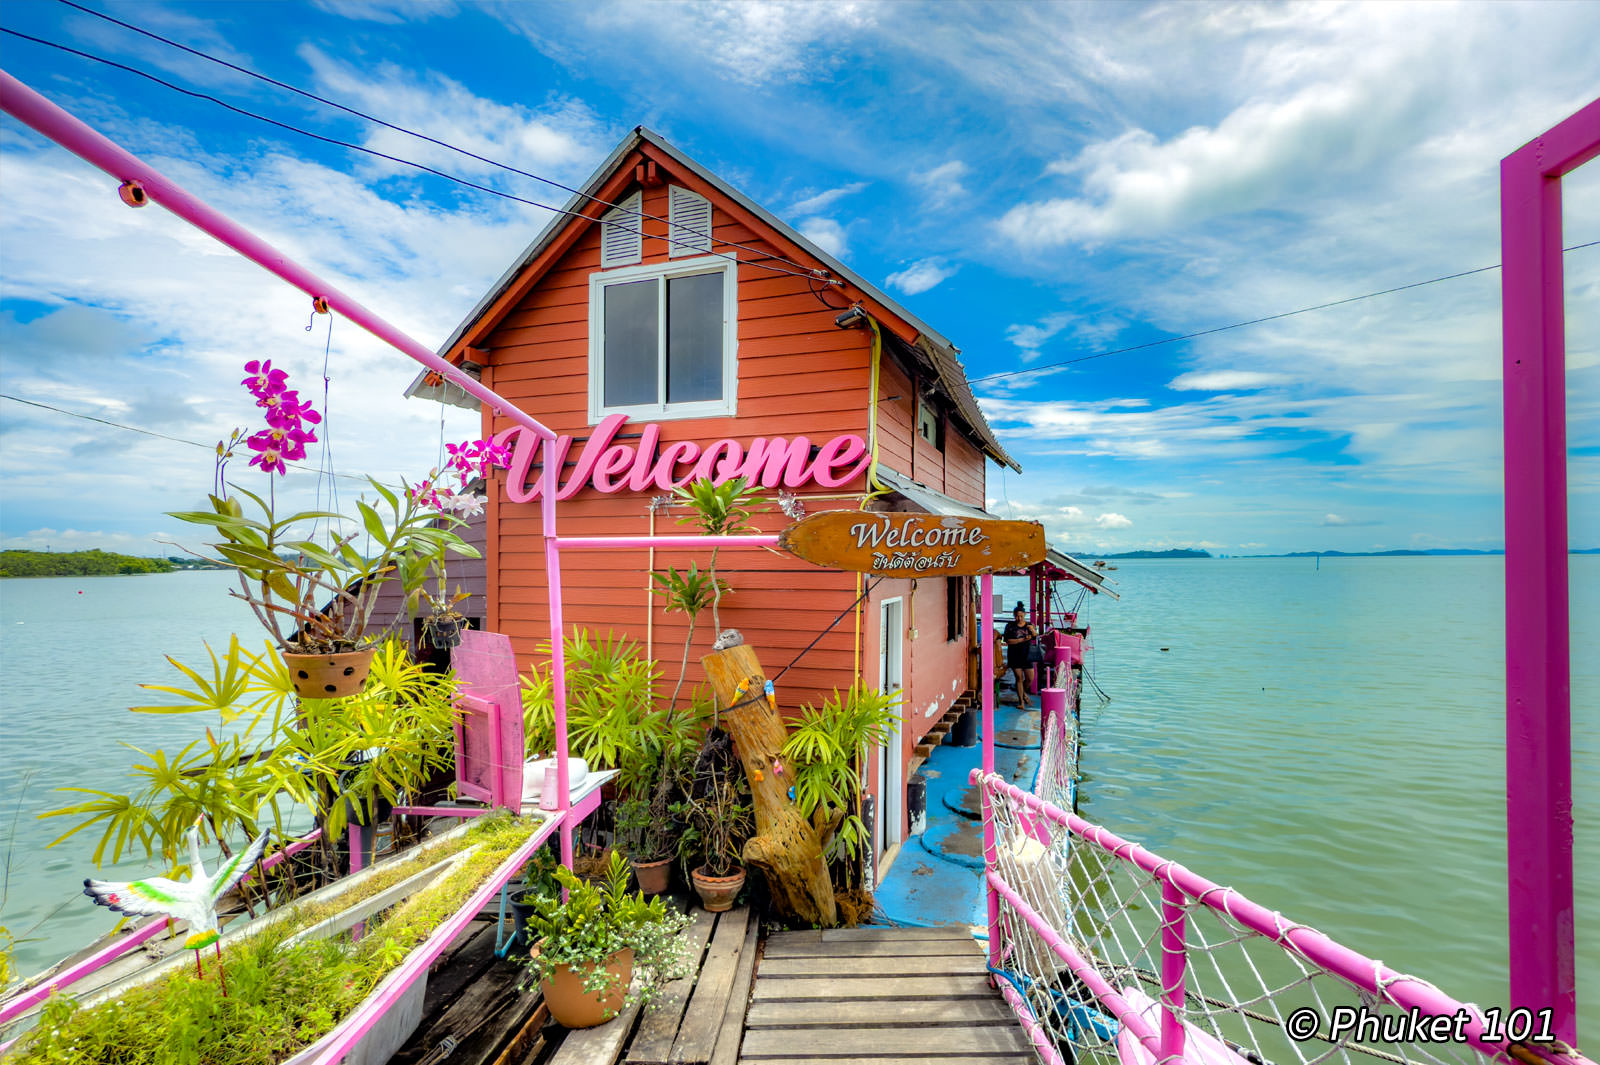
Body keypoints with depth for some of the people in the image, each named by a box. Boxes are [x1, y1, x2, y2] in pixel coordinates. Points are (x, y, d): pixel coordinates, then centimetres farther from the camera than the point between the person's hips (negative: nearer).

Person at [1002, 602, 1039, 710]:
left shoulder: (1029, 625, 5)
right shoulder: (1010, 626, -2)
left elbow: (1036, 637, -4)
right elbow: (1008, 641, -8)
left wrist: (1033, 630, -24)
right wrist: (1022, 640, -16)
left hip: (1026, 655, 2)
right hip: (1014, 655, -2)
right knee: (1019, 678, -2)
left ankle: (1024, 692, 31)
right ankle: (1021, 700, 8)